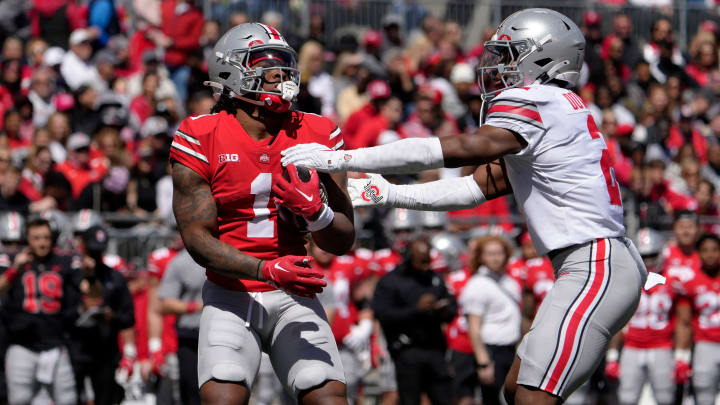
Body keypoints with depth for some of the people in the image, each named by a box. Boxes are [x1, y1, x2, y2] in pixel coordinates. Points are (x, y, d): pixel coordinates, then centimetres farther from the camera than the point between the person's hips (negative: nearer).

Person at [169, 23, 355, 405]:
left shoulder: (317, 136, 5)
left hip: (293, 298, 2)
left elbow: (343, 241, 6)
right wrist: (268, 270, -22)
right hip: (231, 294, -2)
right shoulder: (202, 138, -4)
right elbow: (197, 238, -9)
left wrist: (315, 211, -17)